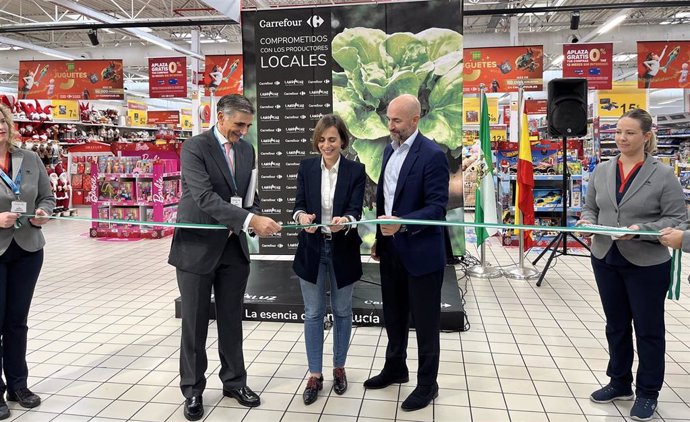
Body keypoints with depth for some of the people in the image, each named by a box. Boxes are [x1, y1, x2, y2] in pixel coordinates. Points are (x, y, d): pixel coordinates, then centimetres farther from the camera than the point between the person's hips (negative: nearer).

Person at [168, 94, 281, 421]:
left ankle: (234, 381, 29)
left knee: (231, 319, 14)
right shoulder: (194, 147, -13)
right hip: (198, 246, -5)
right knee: (195, 322, 7)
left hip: (234, 246, 5)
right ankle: (192, 389, 23)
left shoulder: (247, 149, 7)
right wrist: (250, 220, -33)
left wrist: (257, 216, -7)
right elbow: (205, 197, -25)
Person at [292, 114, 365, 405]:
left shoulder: (356, 170, -6)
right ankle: (315, 375, 20)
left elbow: (356, 209, -14)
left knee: (342, 311, 14)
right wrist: (302, 216, -31)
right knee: (313, 313, 8)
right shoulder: (306, 167, -1)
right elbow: (298, 205, -7)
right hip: (312, 249, 1)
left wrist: (345, 221, -37)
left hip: (343, 250, -1)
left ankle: (339, 368, 32)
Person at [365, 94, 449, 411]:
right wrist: (379, 238, 15)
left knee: (425, 321, 8)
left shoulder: (432, 155, -16)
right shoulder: (390, 150, 9)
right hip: (391, 250, 8)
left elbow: (437, 208, -21)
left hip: (421, 252, -7)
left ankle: (427, 384, 24)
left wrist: (401, 224, -34)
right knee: (393, 315, 20)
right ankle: (395, 368, 40)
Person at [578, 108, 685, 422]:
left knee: (648, 329, 10)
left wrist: (641, 229, -24)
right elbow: (590, 207, 12)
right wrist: (587, 221, -9)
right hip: (606, 260, 4)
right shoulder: (601, 171, 4)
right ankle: (619, 383, 34)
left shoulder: (663, 174, -9)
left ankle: (647, 393, 26)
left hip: (647, 264, -4)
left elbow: (676, 219, -10)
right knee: (616, 325, 17)